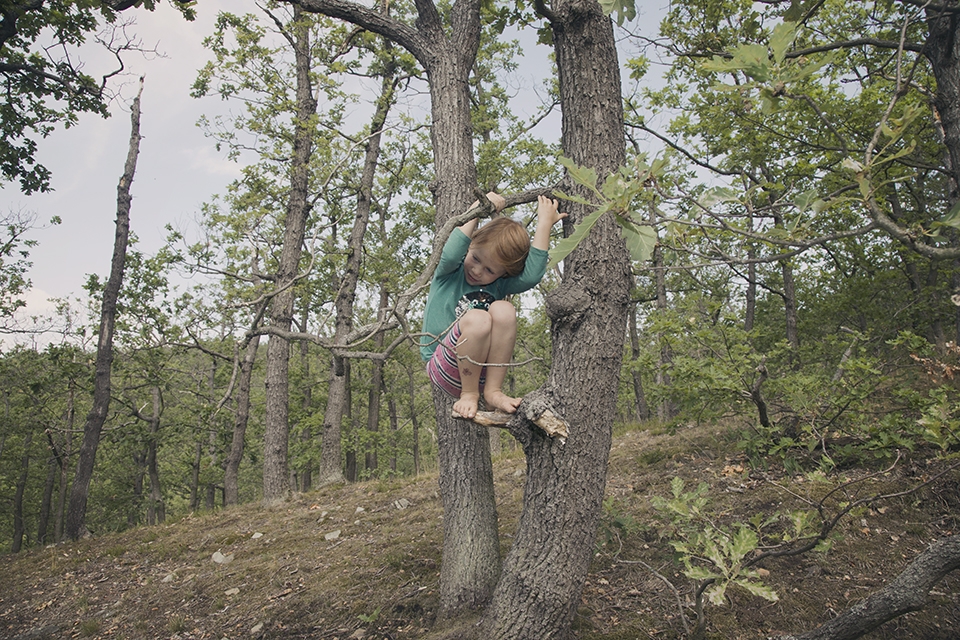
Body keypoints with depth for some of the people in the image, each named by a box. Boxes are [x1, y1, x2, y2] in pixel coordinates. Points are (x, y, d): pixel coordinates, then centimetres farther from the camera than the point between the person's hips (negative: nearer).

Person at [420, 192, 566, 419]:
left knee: (503, 309, -23)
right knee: (477, 318, -34)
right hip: (445, 370, -3)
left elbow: (531, 276, -13)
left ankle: (492, 391, -18)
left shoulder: (500, 285, 7)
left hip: (484, 370, 4)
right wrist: (478, 208, -20)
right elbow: (451, 254, -24)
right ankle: (469, 394, -16)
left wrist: (544, 223, -8)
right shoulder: (450, 272, 1)